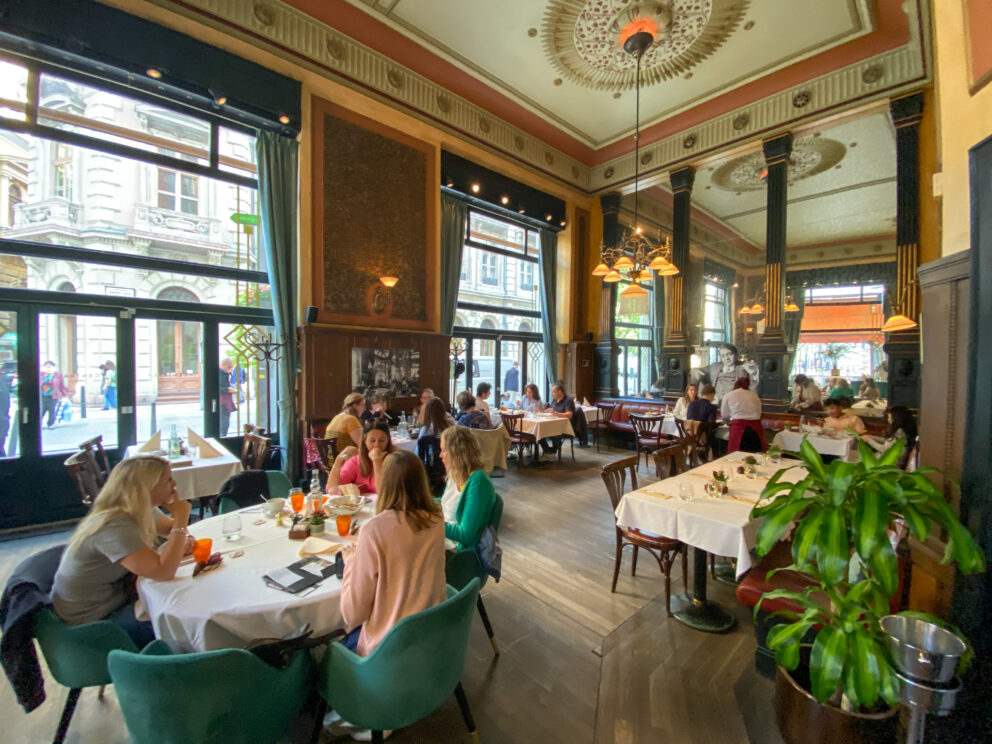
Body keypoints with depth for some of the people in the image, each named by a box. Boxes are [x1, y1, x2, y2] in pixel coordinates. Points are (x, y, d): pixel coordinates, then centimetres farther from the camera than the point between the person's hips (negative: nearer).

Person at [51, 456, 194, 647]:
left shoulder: (142, 510, -8)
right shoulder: (114, 527, -33)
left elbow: (170, 528, 12)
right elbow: (163, 572, -41)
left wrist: (183, 541, -13)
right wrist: (181, 519, -34)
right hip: (92, 620, -8)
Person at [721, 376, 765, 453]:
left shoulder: (728, 395, 8)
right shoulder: (755, 395, 15)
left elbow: (724, 416, 13)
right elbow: (759, 413, 15)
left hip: (739, 428, -3)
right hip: (756, 428, 3)